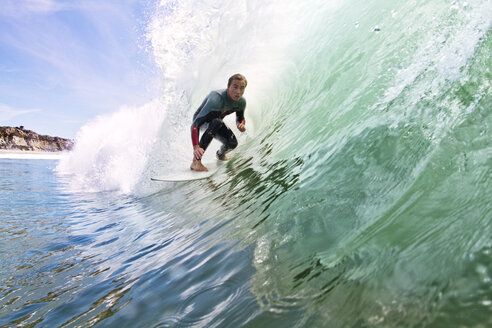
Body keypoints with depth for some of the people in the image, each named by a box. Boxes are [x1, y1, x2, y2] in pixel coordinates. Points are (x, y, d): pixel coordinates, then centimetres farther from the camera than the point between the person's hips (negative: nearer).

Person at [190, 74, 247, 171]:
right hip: (201, 120, -6)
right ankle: (196, 161, -36)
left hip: (216, 121, 6)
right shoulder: (216, 100, -40)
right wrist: (195, 147, -55)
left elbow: (240, 118, 3)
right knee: (217, 121, -38)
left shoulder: (241, 102, -18)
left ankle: (221, 154, 26)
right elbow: (195, 124, -43)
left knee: (232, 143, -14)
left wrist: (241, 124, -23)